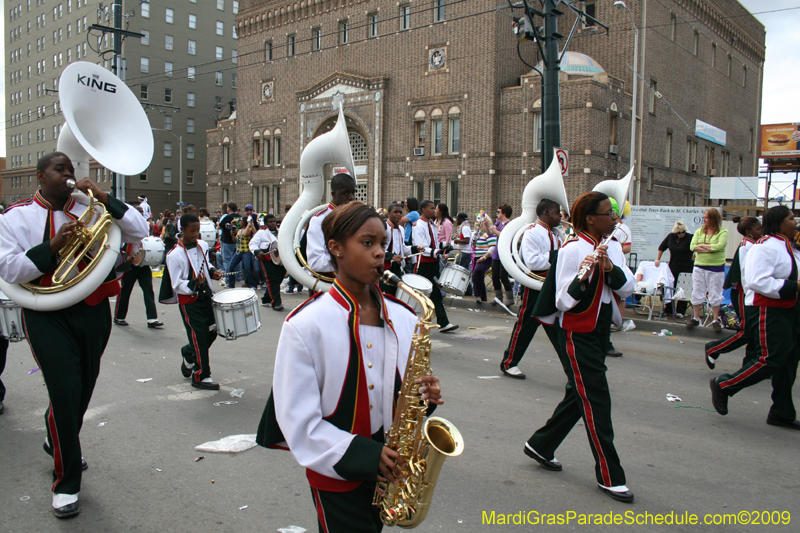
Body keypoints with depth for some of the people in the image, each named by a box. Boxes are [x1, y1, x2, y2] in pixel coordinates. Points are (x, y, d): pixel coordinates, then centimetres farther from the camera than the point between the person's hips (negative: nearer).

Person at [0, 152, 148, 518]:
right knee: (66, 392, -10)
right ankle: (66, 484, 7)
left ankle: (58, 442, 49)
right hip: (48, 317, -3)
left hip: (93, 312, 4)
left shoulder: (90, 210, 7)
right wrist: (53, 246, -20)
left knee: (83, 390, 17)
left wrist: (105, 198, -10)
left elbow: (139, 232, -2)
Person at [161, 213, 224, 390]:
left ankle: (188, 356, 38)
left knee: (211, 332, 12)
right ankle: (201, 376, 10)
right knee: (200, 338, -4)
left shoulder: (202, 245, 3)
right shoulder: (174, 255, -17)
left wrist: (212, 272, 3)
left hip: (206, 296, 7)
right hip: (189, 301, -7)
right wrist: (194, 284, -31)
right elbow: (177, 285, -16)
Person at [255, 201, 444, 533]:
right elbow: (298, 418, -15)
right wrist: (362, 455, -20)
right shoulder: (305, 325, -15)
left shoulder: (402, 318, 0)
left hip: (390, 469, 5)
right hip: (337, 475, -5)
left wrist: (425, 396, -12)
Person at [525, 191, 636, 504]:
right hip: (577, 336, -9)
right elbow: (563, 302, -19)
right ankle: (609, 476, 9)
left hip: (598, 334, 9)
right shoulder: (574, 249, -16)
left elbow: (627, 288, -1)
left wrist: (610, 268, -19)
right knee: (596, 403, -3)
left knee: (579, 397, 17)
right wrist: (581, 277, -36)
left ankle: (540, 446, 32)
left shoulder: (605, 247, 9)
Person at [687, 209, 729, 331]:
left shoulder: (723, 232, -4)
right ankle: (696, 318, 21)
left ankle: (715, 320, 17)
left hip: (716, 268, -3)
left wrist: (702, 245, -11)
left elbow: (719, 246, -20)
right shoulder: (699, 231, 6)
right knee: (697, 293, 8)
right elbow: (692, 246, -6)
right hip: (699, 267, 3)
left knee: (715, 295, 5)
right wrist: (710, 248, -15)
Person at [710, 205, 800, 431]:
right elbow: (758, 281, -27)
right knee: (771, 361, -11)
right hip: (766, 311, -10)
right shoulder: (765, 247, -17)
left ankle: (782, 414, 20)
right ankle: (723, 385, 7)